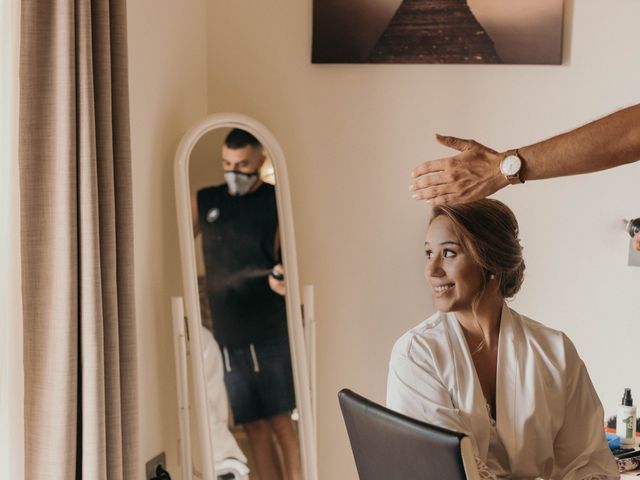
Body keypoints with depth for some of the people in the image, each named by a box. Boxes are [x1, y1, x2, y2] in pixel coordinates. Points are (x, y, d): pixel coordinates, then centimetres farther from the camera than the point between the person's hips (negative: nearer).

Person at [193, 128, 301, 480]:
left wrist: (282, 279, -26)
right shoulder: (204, 201, 11)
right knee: (254, 426, 7)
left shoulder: (277, 201, 0)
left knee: (281, 420, -4)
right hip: (226, 335, 4)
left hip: (270, 331, -3)